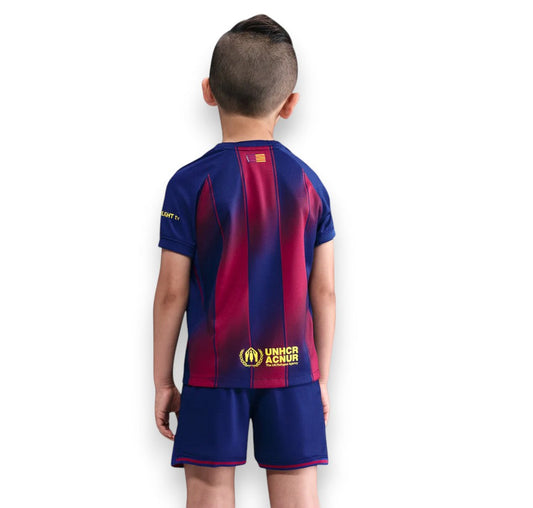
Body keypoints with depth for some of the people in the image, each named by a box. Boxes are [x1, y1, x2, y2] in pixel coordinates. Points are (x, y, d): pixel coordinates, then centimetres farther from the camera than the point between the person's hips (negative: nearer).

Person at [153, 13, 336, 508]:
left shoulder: (191, 183, -7)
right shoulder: (309, 182, 1)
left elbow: (171, 293, -5)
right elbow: (324, 292, 3)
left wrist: (162, 380, 6)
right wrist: (321, 377, 14)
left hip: (215, 370, -2)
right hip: (293, 369, 2)